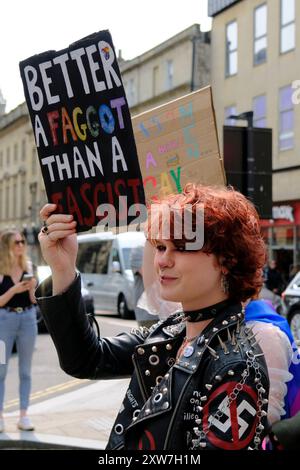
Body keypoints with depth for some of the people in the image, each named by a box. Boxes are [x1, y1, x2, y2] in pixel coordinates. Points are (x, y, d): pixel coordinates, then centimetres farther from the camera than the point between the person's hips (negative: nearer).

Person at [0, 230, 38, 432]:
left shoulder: (28, 266, 5)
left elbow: (34, 300, 8)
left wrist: (32, 288, -11)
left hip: (28, 319, 4)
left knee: (26, 370, 7)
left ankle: (24, 416, 13)